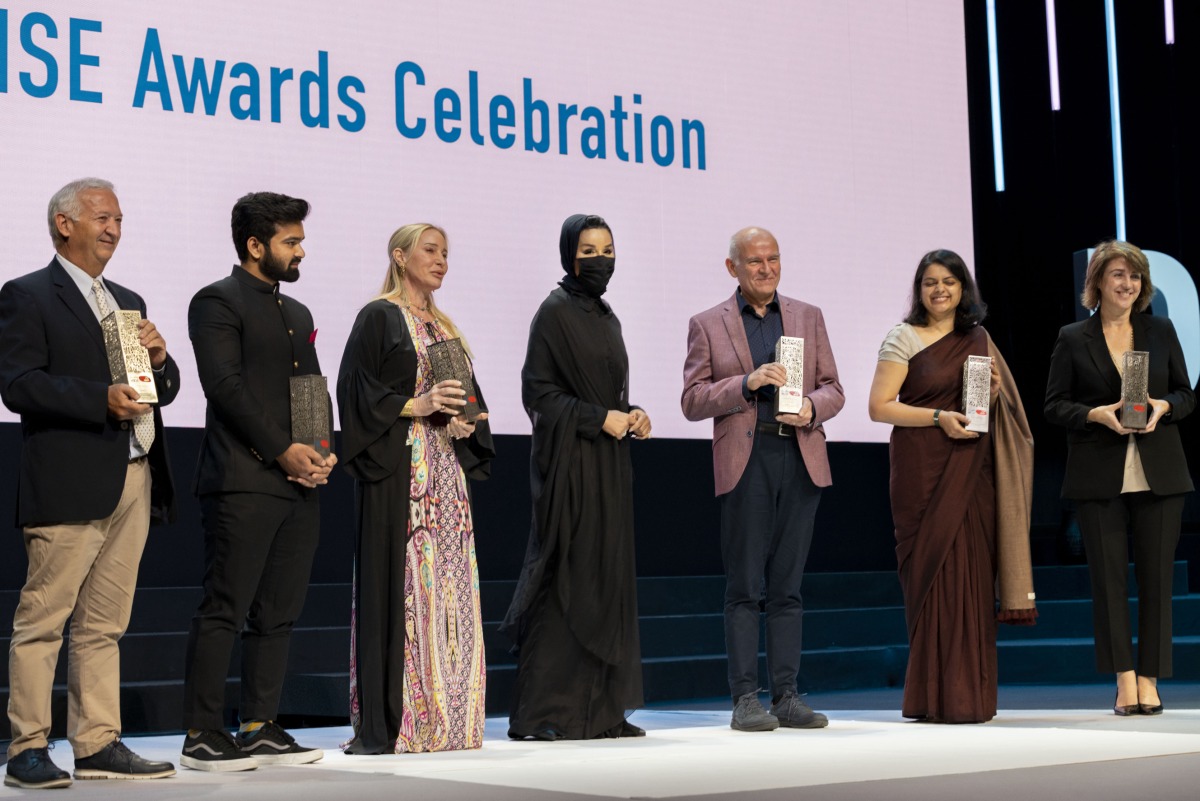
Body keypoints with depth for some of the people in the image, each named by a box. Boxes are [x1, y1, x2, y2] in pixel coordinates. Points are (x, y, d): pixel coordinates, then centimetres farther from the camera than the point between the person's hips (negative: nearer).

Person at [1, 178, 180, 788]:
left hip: (134, 482, 7)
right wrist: (103, 399, -21)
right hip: (70, 484, -7)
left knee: (104, 624, 9)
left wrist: (158, 358, 1)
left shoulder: (128, 302, 23)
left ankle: (98, 745, 13)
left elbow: (165, 390, 23)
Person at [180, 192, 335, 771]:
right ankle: (202, 735, -2)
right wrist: (283, 451, -15)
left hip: (299, 483, 8)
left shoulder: (297, 312, 22)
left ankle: (260, 728, 14)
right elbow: (225, 386, -12)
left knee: (278, 614, 8)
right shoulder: (218, 302, -3)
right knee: (224, 611, -6)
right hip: (243, 483, -8)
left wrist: (322, 452, 2)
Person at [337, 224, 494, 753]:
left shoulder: (443, 326, 20)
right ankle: (385, 724, -8)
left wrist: (465, 422, 1)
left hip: (445, 470, 7)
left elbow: (468, 394, 22)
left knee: (447, 586, 4)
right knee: (398, 584, -10)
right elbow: (356, 389, -9)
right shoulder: (378, 317, -1)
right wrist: (414, 406, -17)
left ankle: (443, 716, 7)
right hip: (398, 470, -7)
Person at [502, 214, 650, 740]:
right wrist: (601, 418, -16)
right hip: (569, 461, -8)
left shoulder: (607, 318, 16)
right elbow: (538, 391, -13)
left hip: (609, 463, 8)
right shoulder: (555, 312, -8)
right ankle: (543, 712, -4)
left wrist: (632, 417, 3)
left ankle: (600, 709, 11)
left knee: (608, 579, 7)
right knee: (564, 582, -9)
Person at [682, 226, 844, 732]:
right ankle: (745, 699, 0)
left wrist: (812, 406, -8)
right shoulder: (707, 325, 7)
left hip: (800, 458, 3)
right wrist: (747, 382, -14)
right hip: (744, 462, -3)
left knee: (788, 586, 6)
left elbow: (833, 389, 14)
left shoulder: (808, 317, 16)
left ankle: (786, 695, 9)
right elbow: (693, 401, 0)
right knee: (744, 587, -3)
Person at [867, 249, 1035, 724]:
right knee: (937, 574, -8)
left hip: (971, 471, 5)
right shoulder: (904, 339, 0)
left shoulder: (978, 340, 16)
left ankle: (970, 696, 8)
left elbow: (994, 409, 23)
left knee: (972, 575, 2)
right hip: (925, 470, -5)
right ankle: (936, 698, -3)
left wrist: (994, 392, 0)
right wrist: (939, 418, -16)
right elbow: (879, 407, -6)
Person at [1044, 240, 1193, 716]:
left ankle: (1149, 681, 6)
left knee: (1156, 576, 0)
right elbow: (1054, 406, 3)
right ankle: (1125, 681, 3)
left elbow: (1186, 394, 12)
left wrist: (1162, 406, -9)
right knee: (1108, 577, -2)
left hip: (1158, 475, 1)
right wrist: (1097, 414, -14)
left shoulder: (1161, 332, 10)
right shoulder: (1072, 339, 5)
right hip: (1099, 477, -1)